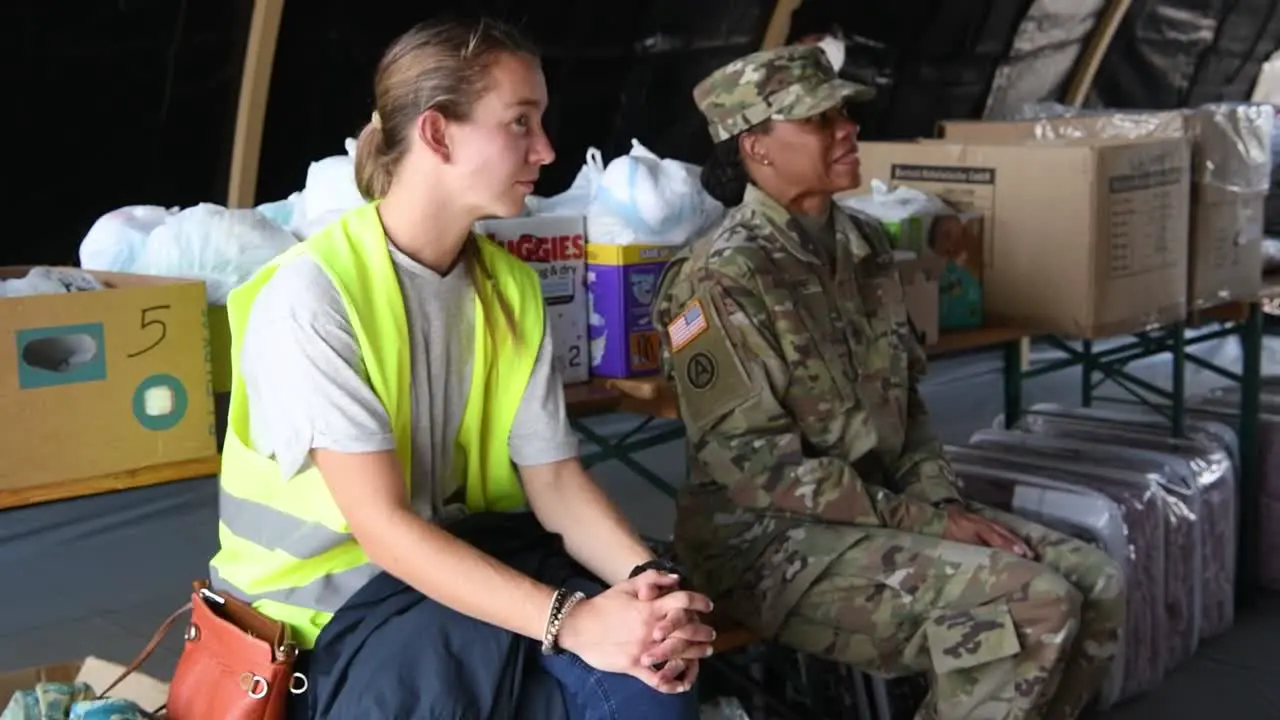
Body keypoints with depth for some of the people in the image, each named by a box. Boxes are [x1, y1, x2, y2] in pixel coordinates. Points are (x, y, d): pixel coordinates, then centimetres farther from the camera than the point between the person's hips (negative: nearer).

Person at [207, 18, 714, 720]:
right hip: (328, 590, -5)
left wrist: (645, 578, -21)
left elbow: (554, 477, -1)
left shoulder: (510, 287, 2)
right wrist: (567, 620, -34)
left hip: (466, 559, 5)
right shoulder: (313, 294, -20)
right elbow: (382, 527, -25)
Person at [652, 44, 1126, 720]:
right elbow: (760, 467, -20)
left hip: (879, 511, 8)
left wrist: (943, 502, -3)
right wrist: (926, 525, -18)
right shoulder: (723, 278, -17)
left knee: (1094, 583, -1)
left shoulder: (862, 245, 8)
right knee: (1034, 605, -21)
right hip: (770, 539, -8)